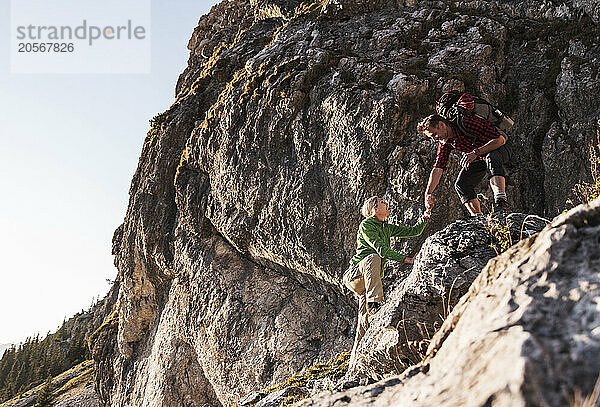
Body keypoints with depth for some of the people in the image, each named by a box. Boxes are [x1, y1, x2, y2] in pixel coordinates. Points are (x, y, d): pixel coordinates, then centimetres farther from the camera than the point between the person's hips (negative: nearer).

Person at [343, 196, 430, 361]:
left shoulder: (387, 228, 18)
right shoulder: (366, 225, -5)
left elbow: (413, 231, 19)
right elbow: (380, 248, -17)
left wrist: (425, 217, 4)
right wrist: (404, 259, -22)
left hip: (369, 278, 7)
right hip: (354, 274, -7)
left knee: (365, 320, -6)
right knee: (373, 257, -36)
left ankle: (357, 354, -3)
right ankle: (374, 302, -48)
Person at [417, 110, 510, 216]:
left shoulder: (468, 122, -31)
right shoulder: (445, 141, -9)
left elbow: (500, 139, -31)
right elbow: (438, 168, -8)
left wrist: (476, 152, -39)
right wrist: (428, 193, -17)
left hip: (498, 150, -7)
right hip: (479, 159, 7)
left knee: (491, 158, -40)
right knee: (461, 185, -13)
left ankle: (501, 201, -51)